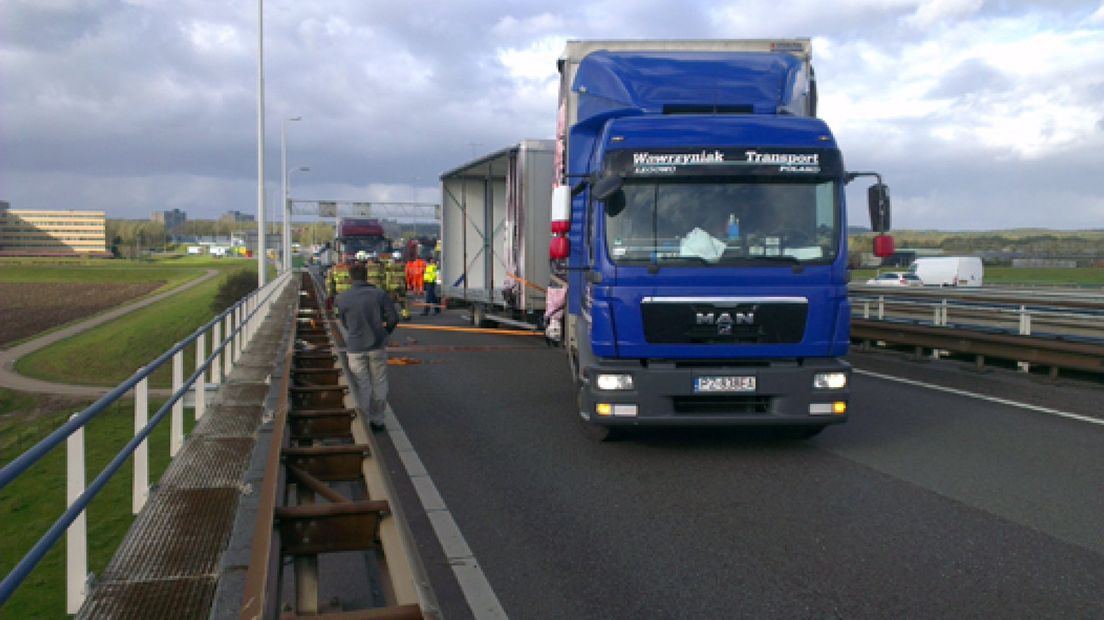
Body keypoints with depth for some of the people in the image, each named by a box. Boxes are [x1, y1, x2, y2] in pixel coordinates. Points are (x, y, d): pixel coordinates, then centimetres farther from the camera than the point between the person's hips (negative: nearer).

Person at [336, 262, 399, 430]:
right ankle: (377, 419, 21)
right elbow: (393, 318, -7)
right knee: (379, 383, 14)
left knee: (362, 386, 9)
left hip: (355, 348, 0)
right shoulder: (380, 295, -8)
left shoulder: (342, 299, -8)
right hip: (377, 346, 1)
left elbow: (345, 324, 4)